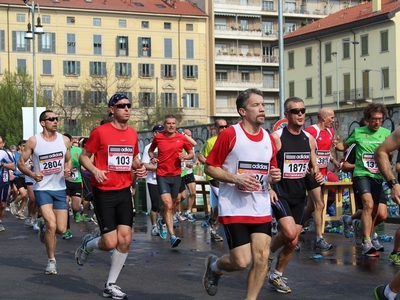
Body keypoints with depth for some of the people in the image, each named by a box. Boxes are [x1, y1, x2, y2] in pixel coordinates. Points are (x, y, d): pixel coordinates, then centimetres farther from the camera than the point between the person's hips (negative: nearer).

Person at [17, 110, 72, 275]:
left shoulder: (64, 140, 1)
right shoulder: (33, 141, -8)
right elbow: (21, 162, -2)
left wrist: (68, 170, -7)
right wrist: (32, 174, -21)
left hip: (59, 188, 4)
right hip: (42, 188, -4)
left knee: (61, 229, 2)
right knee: (51, 225, -17)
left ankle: (44, 228, 39)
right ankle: (51, 261, 3)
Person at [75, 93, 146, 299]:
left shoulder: (132, 133, 8)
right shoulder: (100, 132, -9)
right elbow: (84, 156, -1)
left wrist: (140, 167, 1)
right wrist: (95, 171, -20)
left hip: (124, 192, 5)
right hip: (104, 193, -5)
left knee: (125, 240, -1)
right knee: (110, 242, -9)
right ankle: (87, 245, 27)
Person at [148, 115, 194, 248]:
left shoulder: (182, 138, 0)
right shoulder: (158, 137, -1)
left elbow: (191, 153, 8)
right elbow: (150, 150, 17)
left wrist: (186, 156, -13)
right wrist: (152, 158, -4)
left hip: (176, 175, 2)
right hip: (162, 175, -2)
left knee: (172, 205, 15)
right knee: (168, 205, -14)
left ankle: (162, 221, 48)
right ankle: (172, 236, -14)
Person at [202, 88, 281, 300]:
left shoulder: (269, 139, 7)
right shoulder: (229, 135, -10)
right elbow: (210, 167, -7)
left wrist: (274, 176, -3)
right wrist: (236, 179, -19)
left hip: (261, 209, 5)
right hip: (234, 209, -5)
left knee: (261, 258, -3)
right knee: (242, 262, -6)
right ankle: (214, 265, 27)